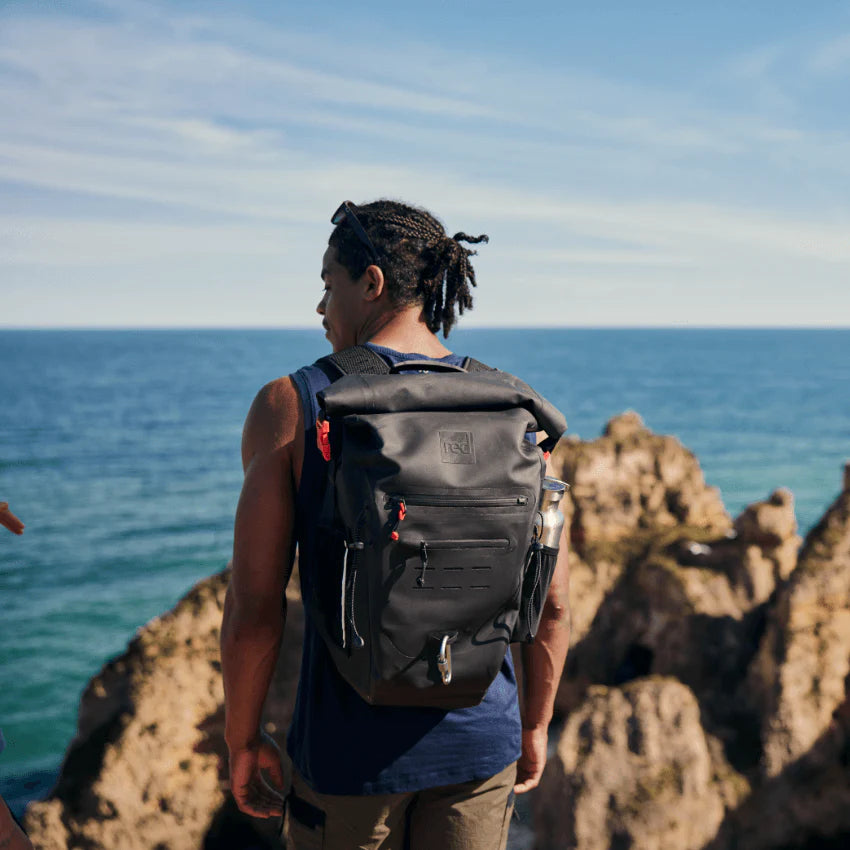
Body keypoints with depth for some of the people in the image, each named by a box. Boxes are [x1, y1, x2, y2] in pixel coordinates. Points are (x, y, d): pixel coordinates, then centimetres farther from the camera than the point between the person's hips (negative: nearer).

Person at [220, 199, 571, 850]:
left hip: (350, 749, -2)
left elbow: (254, 610, -12)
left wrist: (242, 740, 3)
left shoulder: (290, 406, -11)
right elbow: (552, 603, 0)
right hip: (480, 741, 3)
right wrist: (534, 727, 14)